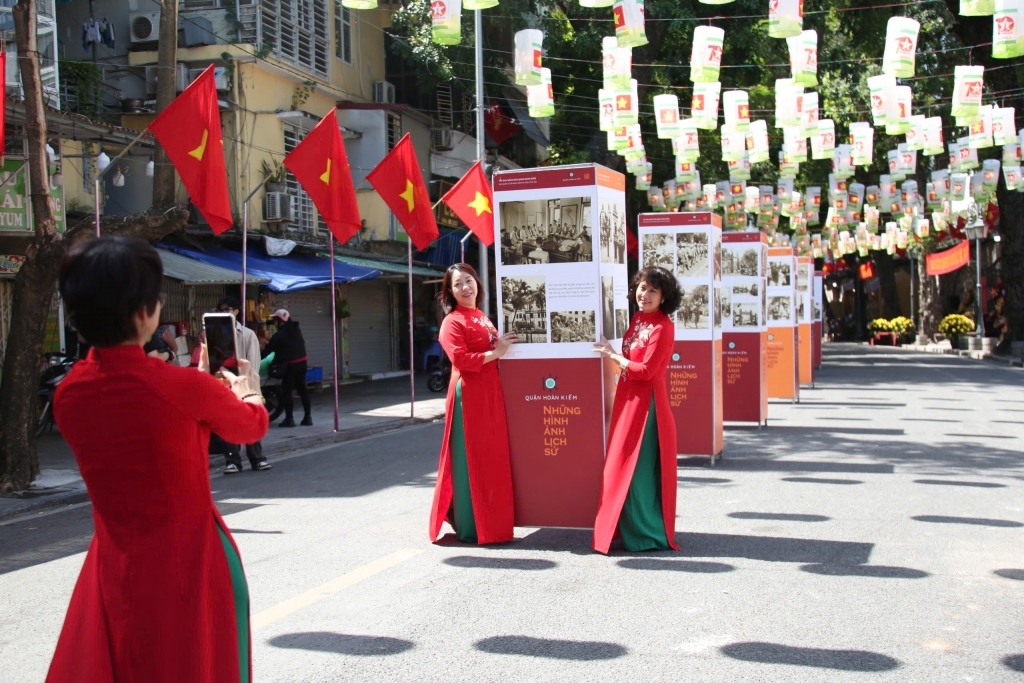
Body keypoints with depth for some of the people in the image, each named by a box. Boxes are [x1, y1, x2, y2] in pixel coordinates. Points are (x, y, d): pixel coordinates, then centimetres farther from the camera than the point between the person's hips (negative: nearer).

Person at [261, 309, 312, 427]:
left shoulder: (279, 335, -11)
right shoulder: (296, 330, 10)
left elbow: (268, 350, -8)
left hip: (290, 365, -7)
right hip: (302, 362, 7)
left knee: (287, 391, -2)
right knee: (302, 389, 10)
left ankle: (289, 419, -3)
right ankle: (307, 417, 11)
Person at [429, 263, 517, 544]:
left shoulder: (482, 318, 18)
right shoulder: (453, 321, -8)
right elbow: (460, 359, -20)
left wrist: (503, 346, 9)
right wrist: (496, 352, -15)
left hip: (490, 393, 8)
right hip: (469, 395, -8)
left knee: (493, 458, 11)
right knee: (471, 460, -4)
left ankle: (492, 521, 20)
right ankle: (471, 528, 4)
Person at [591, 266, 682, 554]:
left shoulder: (663, 327, -15)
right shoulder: (638, 318, 10)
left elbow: (646, 371, -19)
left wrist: (613, 355, -11)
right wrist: (615, 356, 3)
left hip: (646, 403, -9)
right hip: (628, 399, 9)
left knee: (638, 469, -3)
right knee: (625, 465, 13)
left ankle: (648, 534, 8)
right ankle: (632, 528, 25)